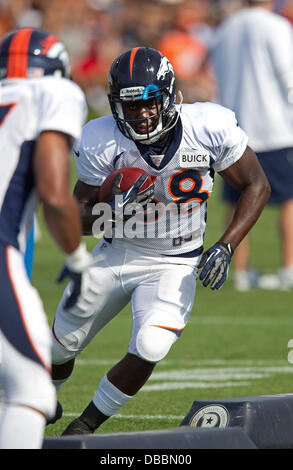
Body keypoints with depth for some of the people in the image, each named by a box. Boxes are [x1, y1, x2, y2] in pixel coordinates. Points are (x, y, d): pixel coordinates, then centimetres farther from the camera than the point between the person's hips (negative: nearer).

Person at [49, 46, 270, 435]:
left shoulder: (208, 128, -21)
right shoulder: (102, 143, -19)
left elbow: (256, 187, -7)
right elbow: (80, 216, -10)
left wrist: (226, 247, -18)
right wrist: (117, 214, -33)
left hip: (174, 266, -1)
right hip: (116, 254, 2)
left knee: (148, 352, -23)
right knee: (63, 346, 14)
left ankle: (85, 425, 2)